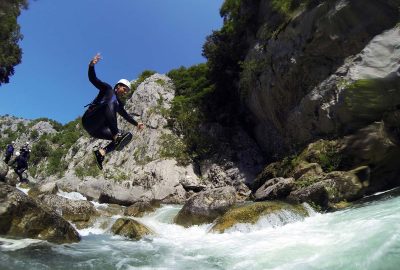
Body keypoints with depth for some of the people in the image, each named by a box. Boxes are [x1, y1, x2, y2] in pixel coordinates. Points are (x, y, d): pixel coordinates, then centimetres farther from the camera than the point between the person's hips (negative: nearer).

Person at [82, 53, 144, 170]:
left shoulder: (119, 103, 24)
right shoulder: (107, 89, 9)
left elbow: (125, 115, 37)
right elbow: (92, 78, -4)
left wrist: (136, 123, 42)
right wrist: (92, 65, -22)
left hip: (97, 129, 7)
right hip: (89, 120, -7)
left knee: (128, 136, -8)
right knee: (111, 103, -32)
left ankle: (101, 152, -19)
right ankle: (117, 135, -46)